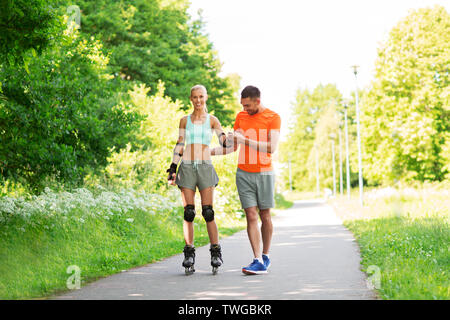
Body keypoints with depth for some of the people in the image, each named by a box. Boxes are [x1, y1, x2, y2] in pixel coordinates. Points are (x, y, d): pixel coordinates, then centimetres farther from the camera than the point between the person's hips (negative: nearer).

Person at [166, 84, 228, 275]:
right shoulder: (185, 120, 12)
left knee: (208, 212, -7)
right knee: (189, 212, -3)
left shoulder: (212, 120, 9)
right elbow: (179, 146, 11)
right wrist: (172, 169, 5)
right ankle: (189, 254, 3)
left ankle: (216, 253, 0)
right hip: (187, 168, 1)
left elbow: (224, 141, -2)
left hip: (205, 167, -1)